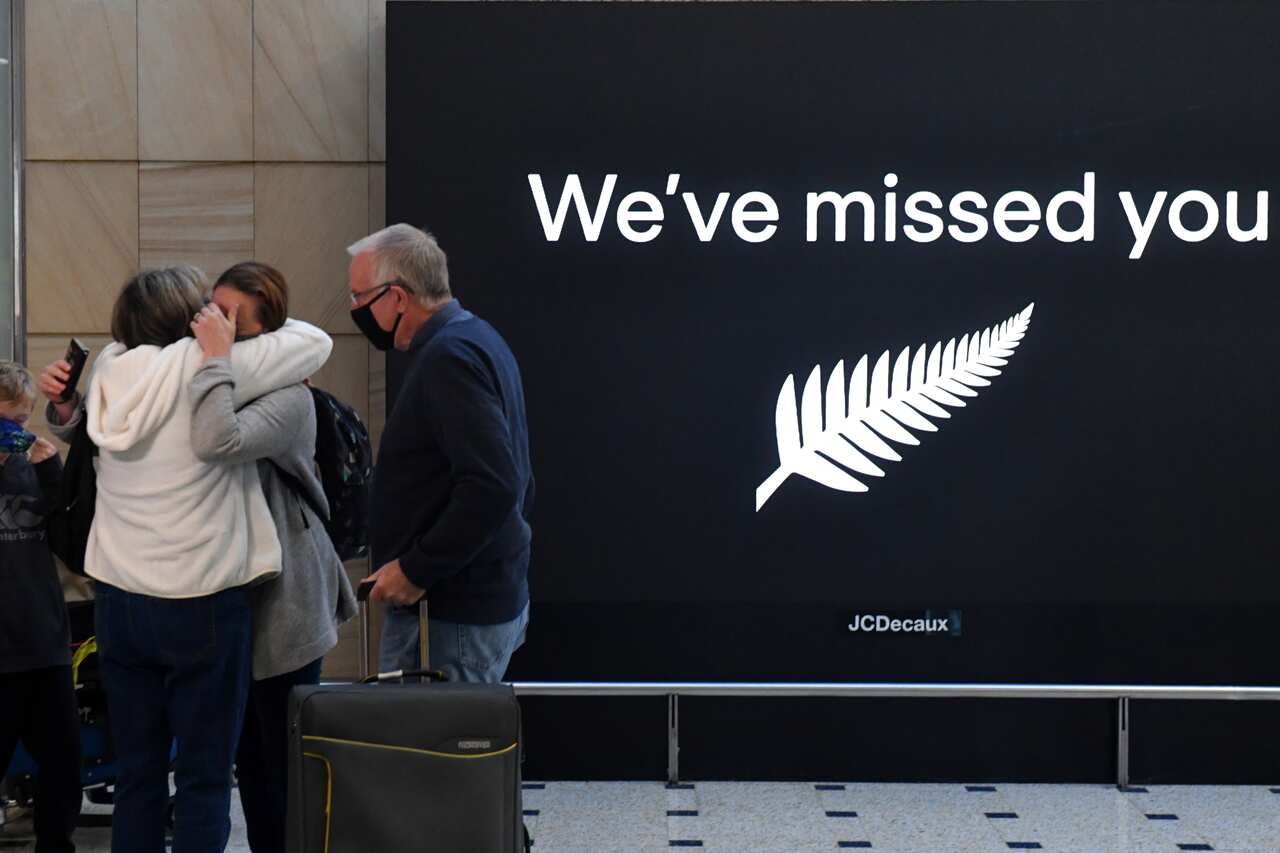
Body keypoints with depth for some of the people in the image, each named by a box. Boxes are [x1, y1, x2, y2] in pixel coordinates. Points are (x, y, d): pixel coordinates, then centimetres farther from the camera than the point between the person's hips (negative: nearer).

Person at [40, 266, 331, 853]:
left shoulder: (110, 371, 5)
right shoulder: (205, 368, -12)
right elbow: (315, 342, -2)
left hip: (119, 601, 6)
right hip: (200, 606, -5)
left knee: (136, 775, 11)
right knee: (204, 779, 1)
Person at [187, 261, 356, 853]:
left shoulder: (289, 398, -17)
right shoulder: (221, 385, 6)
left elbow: (218, 443, -38)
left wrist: (216, 359, -28)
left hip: (281, 604, -8)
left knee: (283, 760, 1)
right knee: (249, 756, 17)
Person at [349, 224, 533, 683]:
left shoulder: (449, 357, -16)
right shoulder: (476, 338, 16)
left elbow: (492, 488, -26)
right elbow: (514, 483, 22)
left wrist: (415, 570, -20)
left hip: (454, 617, -10)